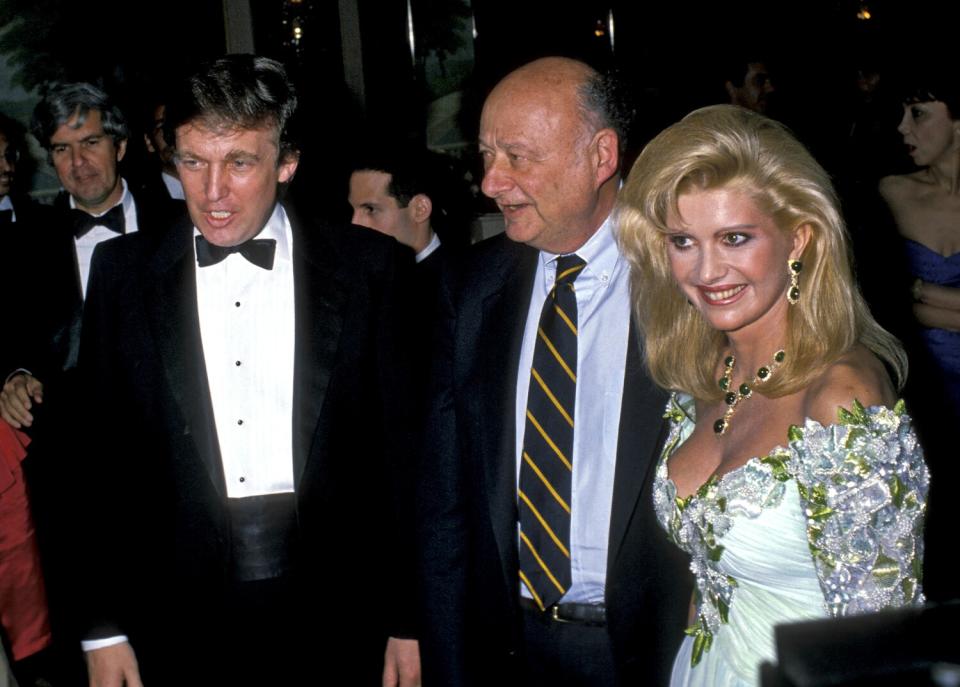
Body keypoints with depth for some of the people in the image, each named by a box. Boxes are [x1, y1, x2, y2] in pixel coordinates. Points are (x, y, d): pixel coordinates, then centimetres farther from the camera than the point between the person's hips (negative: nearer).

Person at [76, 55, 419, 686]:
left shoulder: (367, 267, -2)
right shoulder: (124, 273, 2)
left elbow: (402, 445, -1)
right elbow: (99, 455, 4)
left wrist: (410, 618, -2)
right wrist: (103, 627, 2)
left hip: (338, 610, -1)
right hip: (182, 612, 1)